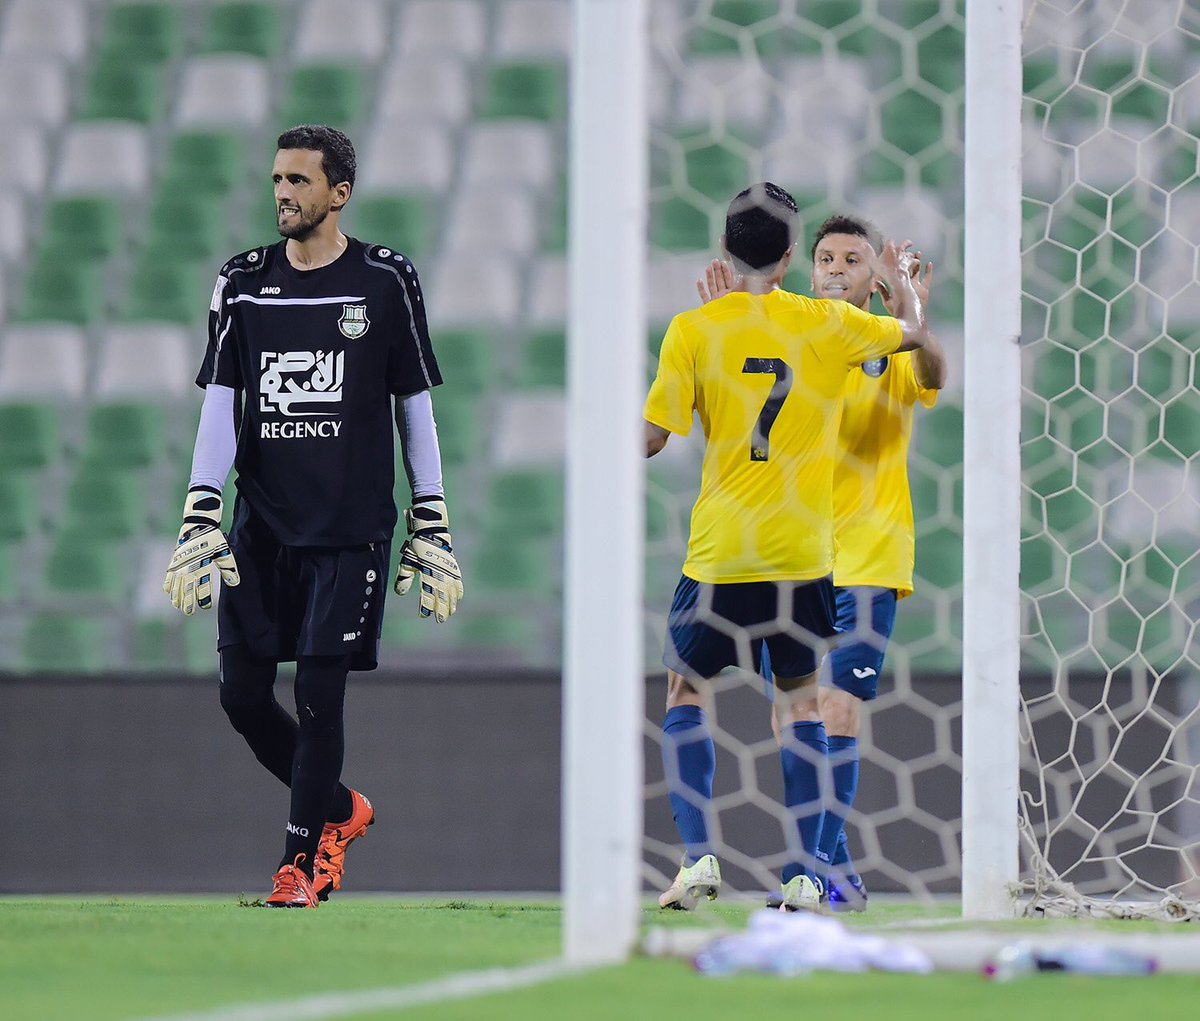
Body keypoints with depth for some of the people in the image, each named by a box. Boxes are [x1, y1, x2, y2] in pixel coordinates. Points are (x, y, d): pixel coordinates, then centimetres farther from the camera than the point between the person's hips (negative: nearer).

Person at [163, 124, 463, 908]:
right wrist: (200, 522, -3)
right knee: (243, 691, 0)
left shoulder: (385, 282, 0)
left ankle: (304, 858, 5)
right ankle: (340, 811, 23)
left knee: (319, 692, -8)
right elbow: (220, 404, 5)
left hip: (351, 526, -4)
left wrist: (432, 528, 2)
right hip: (261, 522, 4)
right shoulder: (244, 284, 8)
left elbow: (415, 409, 5)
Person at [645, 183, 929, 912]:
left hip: (720, 555, -1)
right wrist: (901, 280, 38)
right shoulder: (825, 324, 1)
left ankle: (699, 855, -2)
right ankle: (804, 873, 6)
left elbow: (652, 438, -5)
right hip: (804, 552, 1)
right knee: (801, 702, 13)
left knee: (685, 692, 12)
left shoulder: (693, 330, -5)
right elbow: (915, 334, 18)